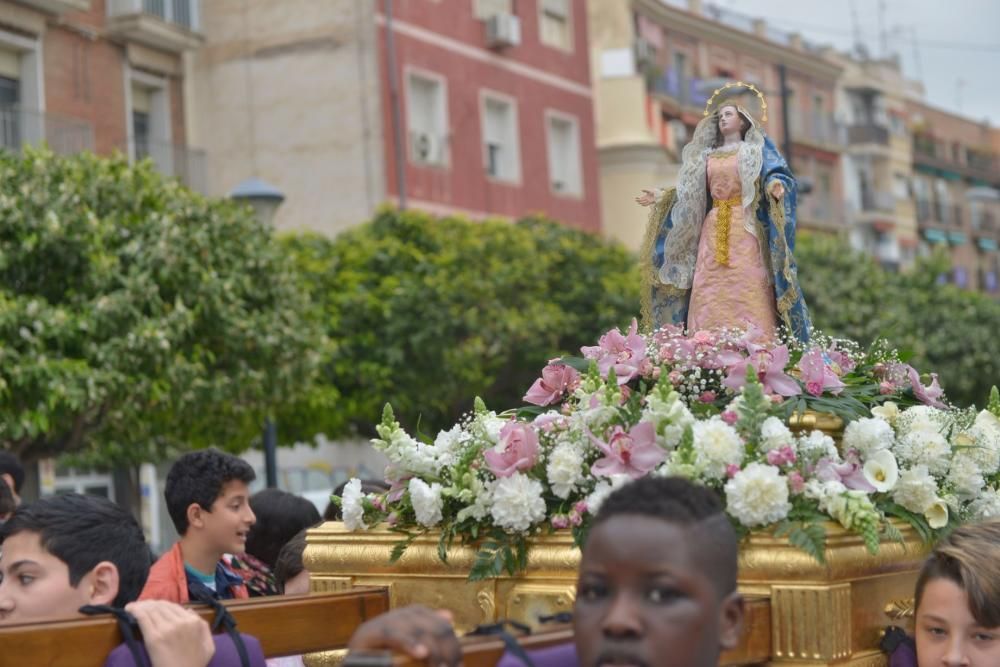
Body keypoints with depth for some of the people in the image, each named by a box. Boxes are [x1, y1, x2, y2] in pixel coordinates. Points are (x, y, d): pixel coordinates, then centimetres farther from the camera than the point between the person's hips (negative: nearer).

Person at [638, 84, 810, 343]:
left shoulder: (757, 149, 10)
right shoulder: (707, 156, 22)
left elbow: (776, 174, -4)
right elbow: (690, 195, 23)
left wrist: (775, 185, -26)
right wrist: (660, 200, 16)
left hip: (744, 228, -4)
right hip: (713, 229, 4)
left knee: (746, 288, -14)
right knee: (710, 293, -6)